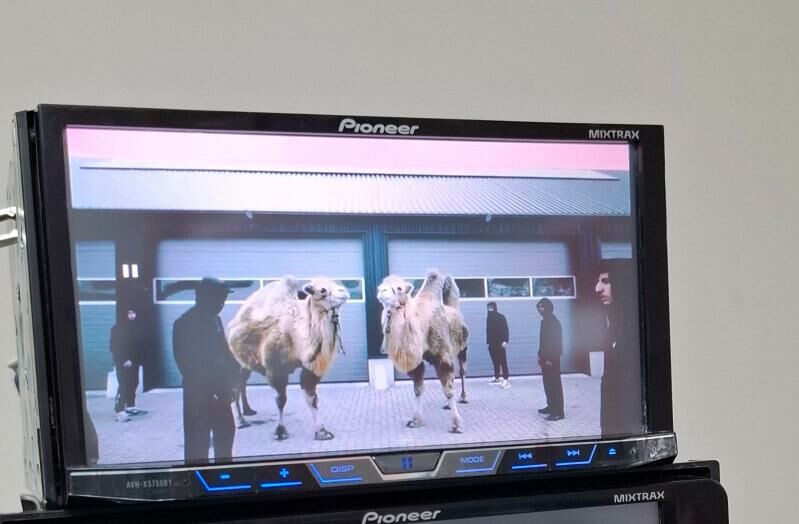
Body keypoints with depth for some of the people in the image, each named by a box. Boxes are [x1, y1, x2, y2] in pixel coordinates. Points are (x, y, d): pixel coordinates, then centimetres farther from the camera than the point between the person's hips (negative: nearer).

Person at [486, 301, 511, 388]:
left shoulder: (501, 317, -5)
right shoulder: (488, 318, 10)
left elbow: (505, 330, -7)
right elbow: (488, 331, 13)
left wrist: (505, 341, -16)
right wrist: (488, 342, 11)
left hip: (500, 343, -5)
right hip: (492, 344, 5)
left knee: (503, 362, -8)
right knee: (495, 362, 10)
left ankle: (506, 380, -13)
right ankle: (497, 378, 18)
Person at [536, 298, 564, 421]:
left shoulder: (553, 322, -15)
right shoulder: (545, 321, 14)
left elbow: (555, 340, -20)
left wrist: (550, 358, -22)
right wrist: (540, 355, 18)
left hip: (551, 358, -10)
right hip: (546, 357, 10)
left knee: (555, 384, -9)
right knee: (548, 383, 16)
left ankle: (559, 412, -10)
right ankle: (551, 407, 26)